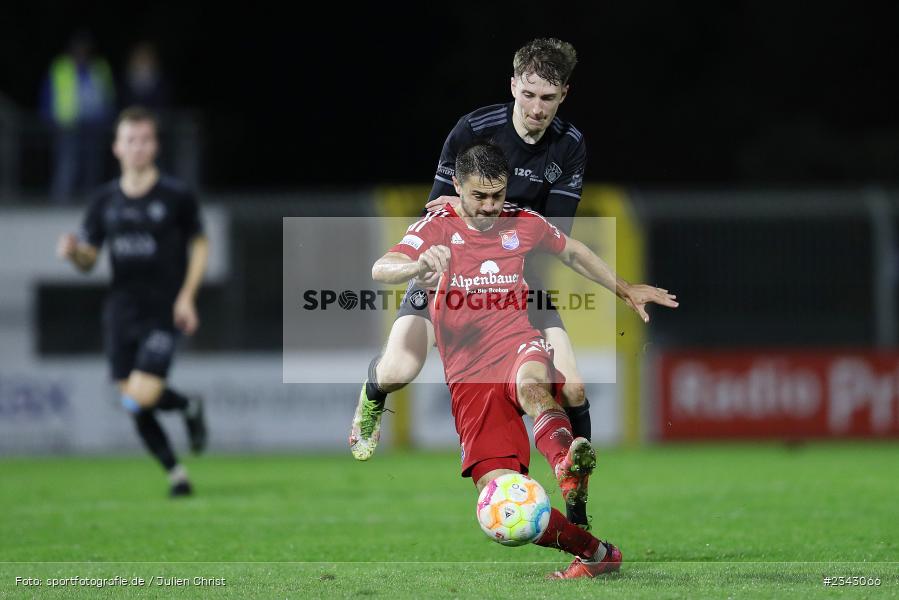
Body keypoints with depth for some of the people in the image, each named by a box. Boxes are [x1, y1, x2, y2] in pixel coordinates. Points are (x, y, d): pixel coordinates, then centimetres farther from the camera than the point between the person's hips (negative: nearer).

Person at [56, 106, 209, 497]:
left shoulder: (176, 197, -3)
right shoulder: (106, 200, 7)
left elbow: (199, 245, 5)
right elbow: (88, 260, 11)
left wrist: (186, 297, -5)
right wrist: (73, 251, -13)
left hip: (163, 312, -4)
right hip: (121, 311, 4)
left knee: (143, 396, -18)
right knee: (134, 406, 2)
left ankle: (189, 407, 14)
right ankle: (175, 472, 19)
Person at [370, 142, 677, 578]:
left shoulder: (522, 224, 11)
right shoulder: (438, 228, 1)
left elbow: (572, 252, 33)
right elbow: (381, 270, -17)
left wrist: (626, 291, 34)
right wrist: (420, 265, -39)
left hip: (520, 351, 0)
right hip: (469, 379, 0)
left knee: (530, 377, -41)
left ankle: (567, 466, -67)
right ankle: (594, 551, -8)